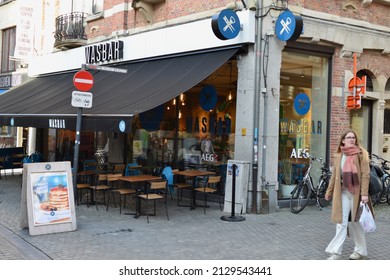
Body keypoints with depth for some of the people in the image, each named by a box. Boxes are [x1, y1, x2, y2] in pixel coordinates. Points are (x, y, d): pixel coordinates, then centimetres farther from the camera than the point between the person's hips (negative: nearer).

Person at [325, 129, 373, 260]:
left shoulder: (361, 154, -3)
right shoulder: (339, 155, 9)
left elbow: (365, 175, -10)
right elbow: (334, 175, 15)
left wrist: (364, 193, -18)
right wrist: (329, 191, 16)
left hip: (356, 192, -3)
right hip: (343, 192, 3)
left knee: (356, 222, 8)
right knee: (341, 222, 1)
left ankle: (360, 250, 24)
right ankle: (336, 252, 1)